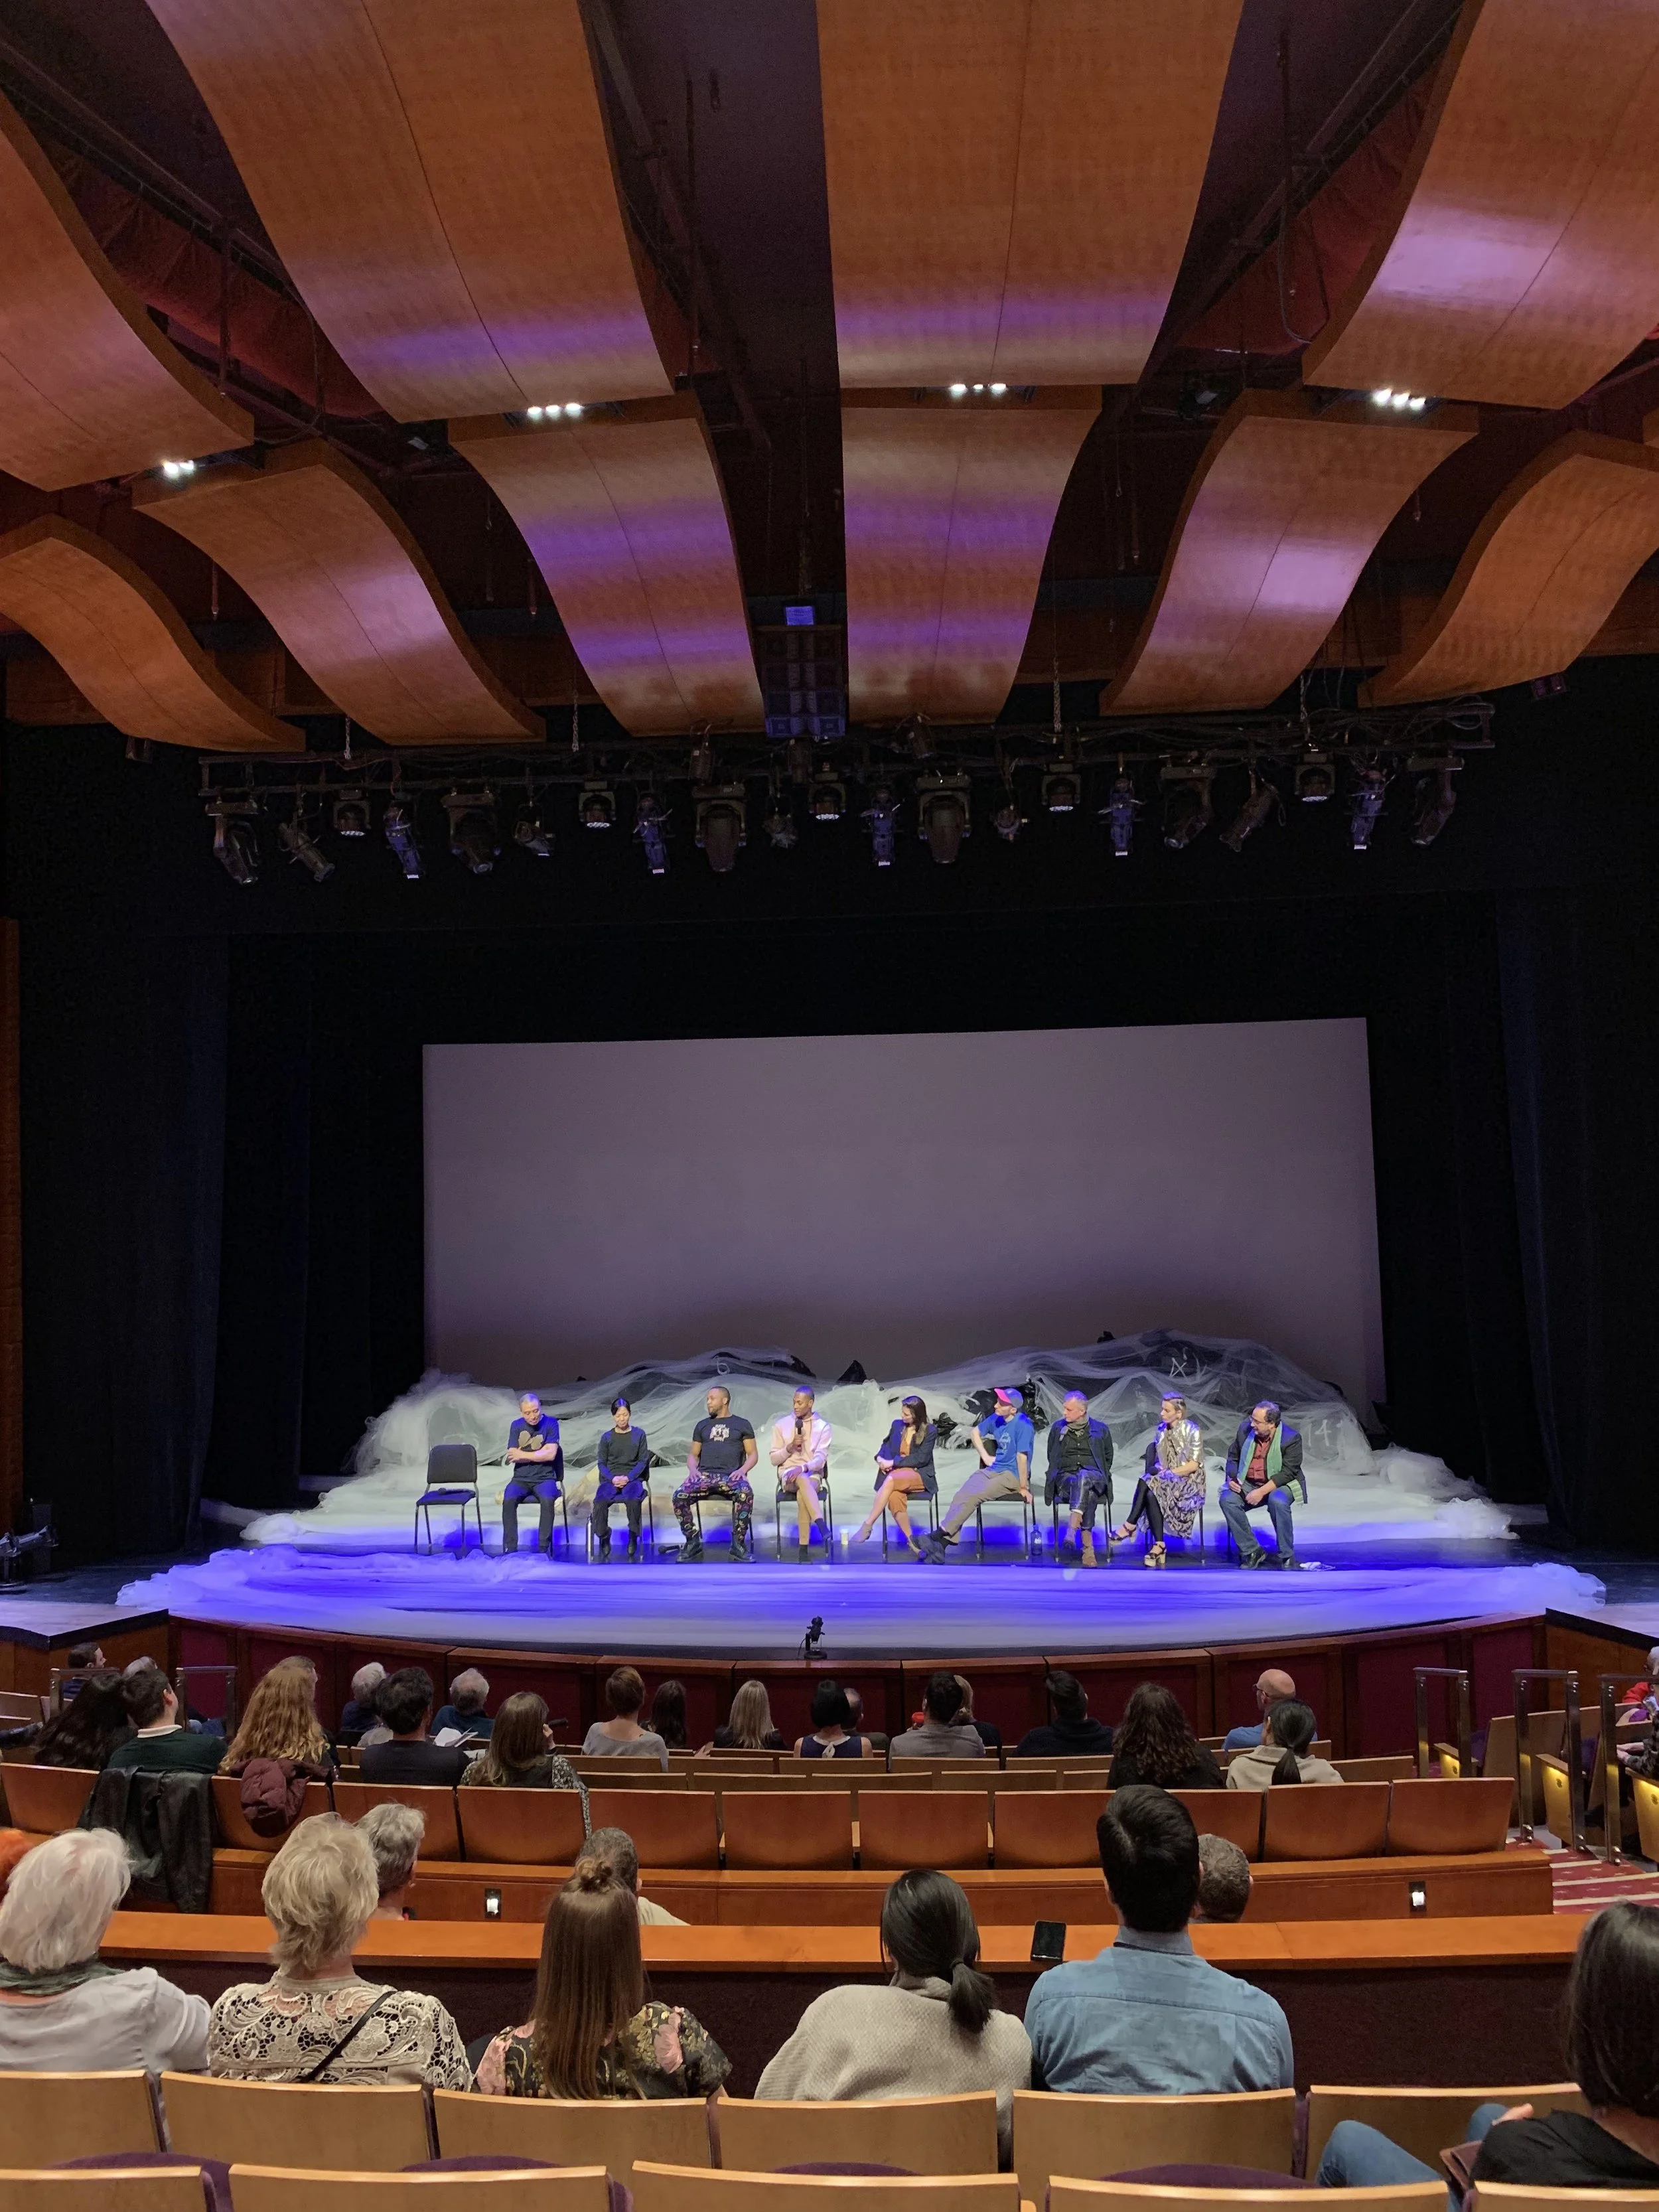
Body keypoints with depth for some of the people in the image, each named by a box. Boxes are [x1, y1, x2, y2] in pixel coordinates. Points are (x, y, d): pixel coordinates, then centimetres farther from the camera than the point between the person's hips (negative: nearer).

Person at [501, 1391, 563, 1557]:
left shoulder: (550, 1423, 0)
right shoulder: (517, 1426, 7)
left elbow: (551, 1455, -10)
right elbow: (513, 1458, -2)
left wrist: (523, 1454, -7)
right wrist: (540, 1453, -8)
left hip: (544, 1478, -2)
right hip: (521, 1478, 2)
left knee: (547, 1499, -34)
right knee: (508, 1499, -29)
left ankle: (544, 1548, -26)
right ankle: (510, 1548, -21)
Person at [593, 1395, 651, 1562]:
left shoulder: (639, 1434, 7)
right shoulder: (607, 1437, 9)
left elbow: (643, 1461, 4)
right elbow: (601, 1463, 7)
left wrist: (628, 1478, -11)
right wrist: (613, 1479, -11)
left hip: (632, 1478, -1)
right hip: (611, 1479, 1)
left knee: (633, 1500, -37)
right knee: (600, 1501, -32)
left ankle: (633, 1537, -15)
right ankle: (603, 1537, -9)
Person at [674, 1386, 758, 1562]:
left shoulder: (741, 1424, 15)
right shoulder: (702, 1425, 24)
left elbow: (753, 1454, 11)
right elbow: (693, 1454, 23)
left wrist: (742, 1470, -9)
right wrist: (693, 1469, 0)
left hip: (731, 1476, -3)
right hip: (705, 1474, 3)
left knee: (746, 1493, -39)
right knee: (679, 1496, -29)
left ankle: (738, 1542, -24)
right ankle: (693, 1541, -13)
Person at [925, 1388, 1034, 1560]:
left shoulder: (1022, 1424, -18)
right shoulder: (997, 1418, 7)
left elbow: (1022, 1457, -18)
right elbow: (975, 1432, 24)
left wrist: (1023, 1487, -17)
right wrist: (986, 1456, 15)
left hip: (1013, 1475, -7)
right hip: (993, 1470, 7)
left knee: (973, 1495, -27)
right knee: (961, 1495, -17)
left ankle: (939, 1534, -25)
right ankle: (942, 1544, -28)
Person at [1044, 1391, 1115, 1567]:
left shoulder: (1100, 1429, 12)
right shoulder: (1057, 1428, 16)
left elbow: (1108, 1458, 19)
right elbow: (1052, 1458, 22)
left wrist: (1101, 1477, 5)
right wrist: (1056, 1477, 7)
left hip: (1094, 1476, -1)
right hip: (1065, 1477, 1)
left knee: (1084, 1477, -42)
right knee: (1087, 1492, -39)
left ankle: (1071, 1531, -51)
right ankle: (1088, 1547, -45)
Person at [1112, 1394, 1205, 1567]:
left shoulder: (1193, 1431, -4)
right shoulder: (1161, 1430, 13)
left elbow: (1194, 1465, -10)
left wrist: (1169, 1472, -15)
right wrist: (1157, 1471, -7)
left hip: (1188, 1482, -5)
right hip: (1164, 1479, 5)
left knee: (1147, 1483, -33)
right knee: (1151, 1493, -32)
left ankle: (1130, 1526, -24)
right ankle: (1159, 1546, -33)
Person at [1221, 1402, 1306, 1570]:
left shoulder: (1291, 1438, -14)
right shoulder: (1245, 1429, -1)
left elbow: (1288, 1472, -17)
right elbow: (1233, 1457, 12)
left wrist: (1262, 1492, -25)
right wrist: (1232, 1477, -8)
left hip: (1280, 1484, -4)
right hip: (1248, 1484, 4)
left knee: (1277, 1502, -38)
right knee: (1227, 1499, -24)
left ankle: (1287, 1556, -20)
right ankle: (1251, 1551, -13)